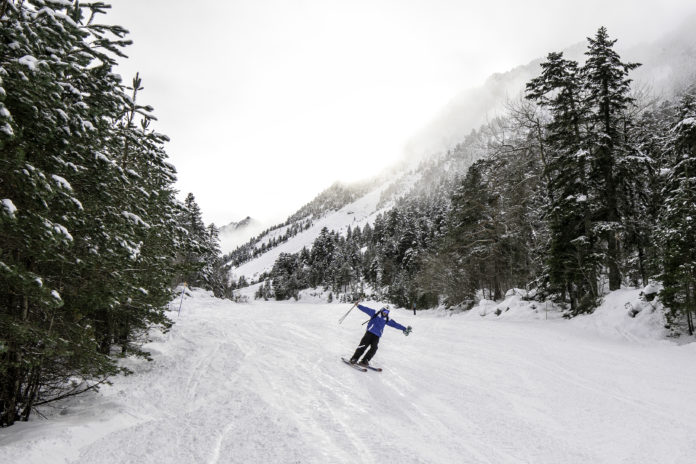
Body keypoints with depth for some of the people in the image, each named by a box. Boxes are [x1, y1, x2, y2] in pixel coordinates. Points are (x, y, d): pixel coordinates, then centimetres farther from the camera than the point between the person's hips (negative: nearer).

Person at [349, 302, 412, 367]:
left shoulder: (387, 319, 16)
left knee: (373, 348, -15)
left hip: (377, 335, 4)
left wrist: (404, 329, 17)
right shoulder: (375, 313, 5)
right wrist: (358, 305, -12)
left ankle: (364, 361, -14)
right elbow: (366, 309, -1)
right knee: (363, 345, -14)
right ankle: (354, 359, -7)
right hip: (370, 332, -4)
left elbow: (395, 324, 18)